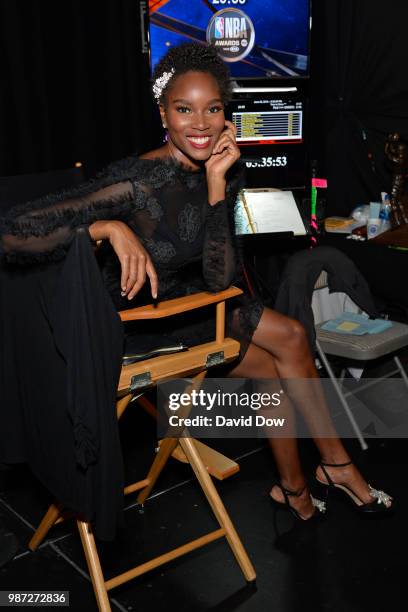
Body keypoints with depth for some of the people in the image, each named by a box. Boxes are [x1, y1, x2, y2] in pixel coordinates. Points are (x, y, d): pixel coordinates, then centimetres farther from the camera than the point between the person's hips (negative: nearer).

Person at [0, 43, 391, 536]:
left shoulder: (224, 172, -9)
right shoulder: (137, 181, -30)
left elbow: (221, 280, -18)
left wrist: (217, 183, -24)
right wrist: (109, 228, -43)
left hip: (190, 297, 6)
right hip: (138, 321, -6)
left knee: (292, 338, -3)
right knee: (272, 366, -5)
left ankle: (334, 463, 15)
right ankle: (295, 488, 19)